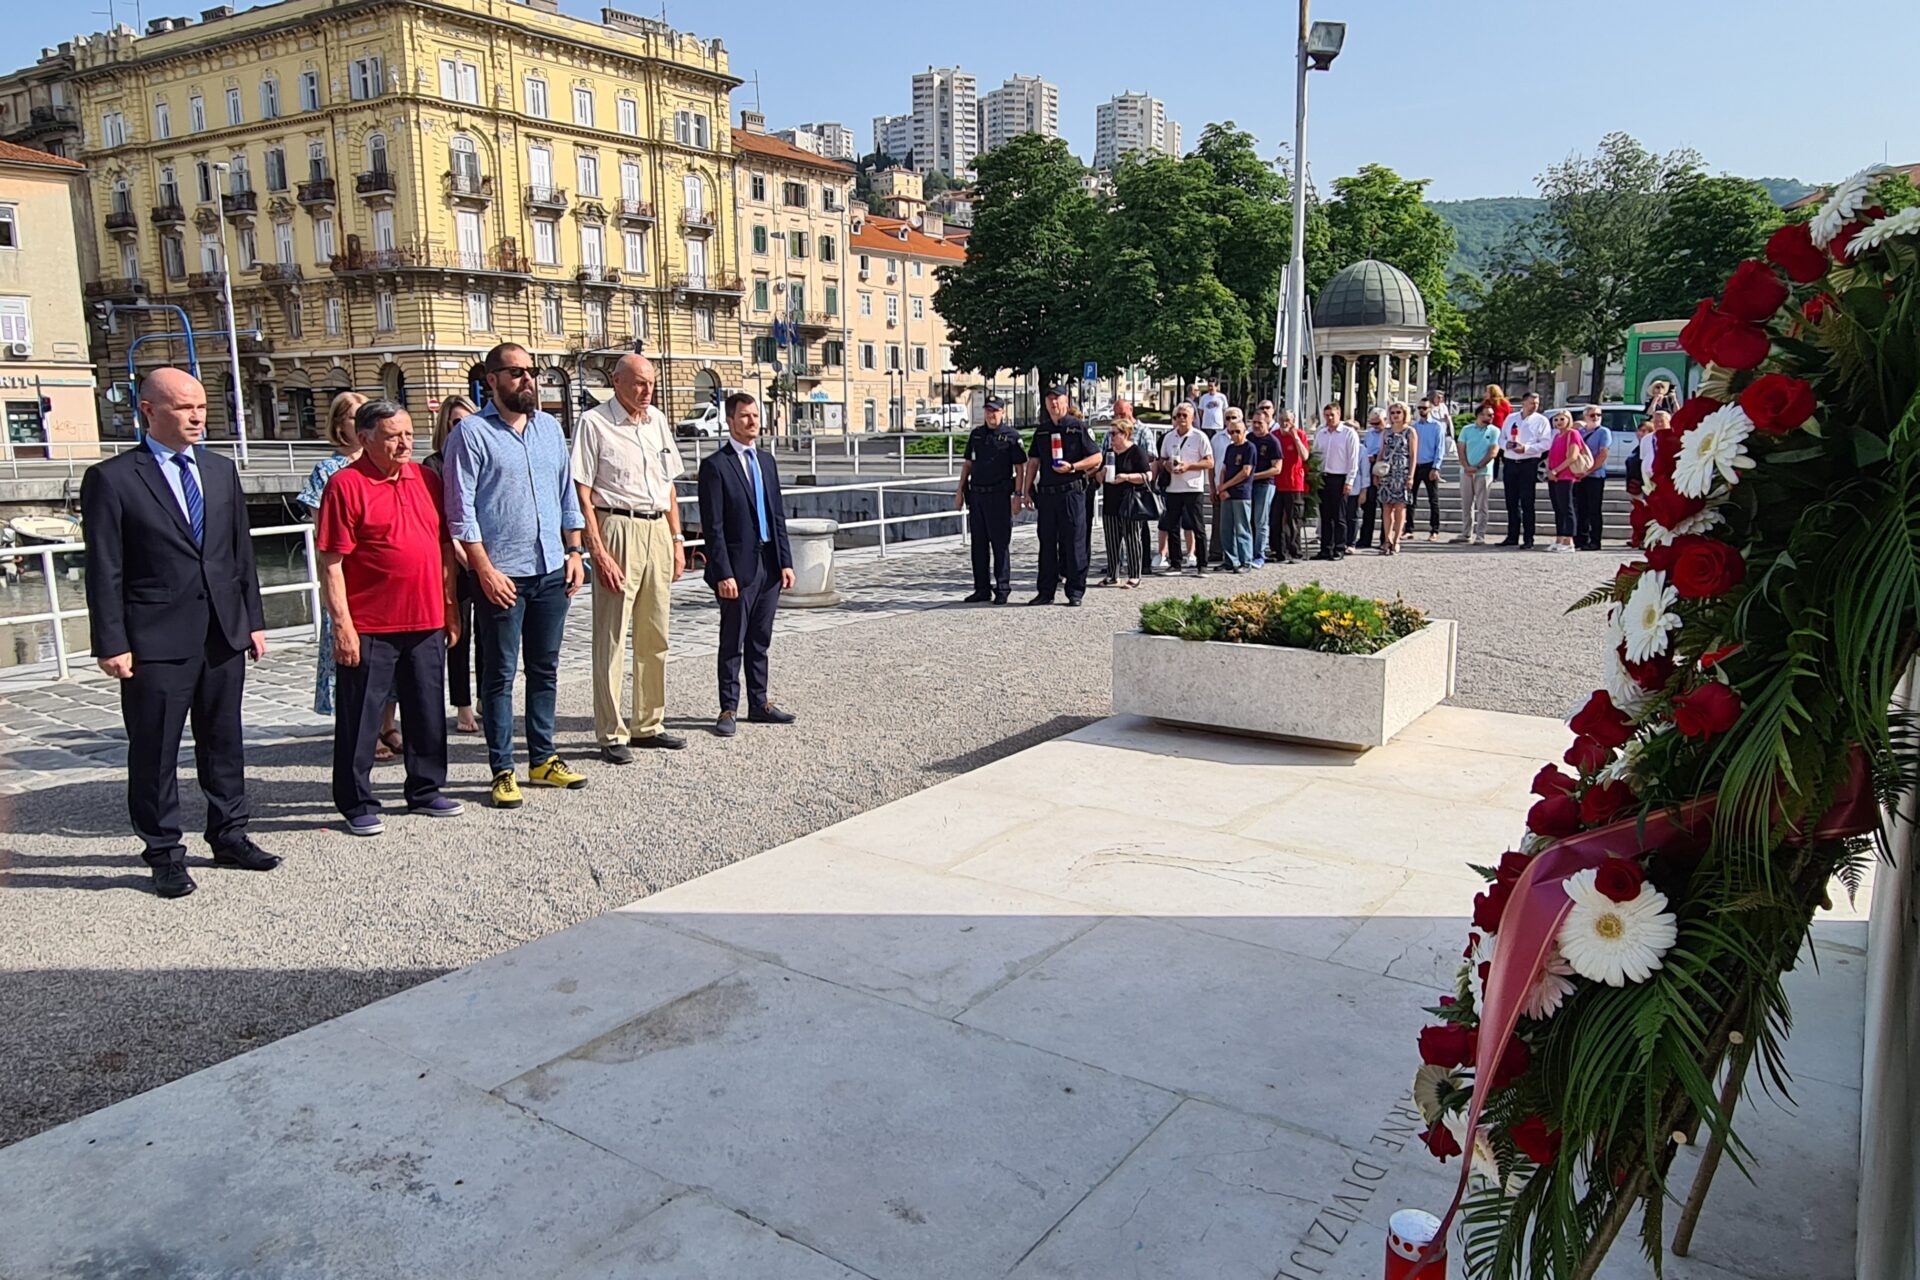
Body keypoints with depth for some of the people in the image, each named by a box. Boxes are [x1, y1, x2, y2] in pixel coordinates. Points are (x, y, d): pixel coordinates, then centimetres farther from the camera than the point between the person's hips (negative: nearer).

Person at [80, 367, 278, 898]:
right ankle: (165, 854, 15)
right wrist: (111, 644, -11)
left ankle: (229, 835, 26)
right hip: (156, 640, -5)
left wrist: (254, 620, 11)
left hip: (224, 634, 5)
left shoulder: (222, 472, 12)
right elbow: (104, 571, -7)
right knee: (155, 751, 3)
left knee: (224, 741, 14)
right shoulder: (111, 479, -4)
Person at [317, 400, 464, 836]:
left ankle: (425, 791, 28)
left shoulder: (426, 480, 9)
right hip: (369, 628, -6)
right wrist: (342, 625, -15)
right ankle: (357, 804, 16)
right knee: (360, 717, 4)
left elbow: (445, 546, 17)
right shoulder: (346, 485, -8)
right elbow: (331, 564, -11)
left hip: (426, 622, 6)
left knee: (428, 710, 14)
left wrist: (450, 605, 14)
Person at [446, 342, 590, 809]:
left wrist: (574, 551, 9)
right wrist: (486, 571, -14)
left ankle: (543, 759, 23)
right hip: (502, 574, -5)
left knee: (545, 669, 13)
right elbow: (461, 511, -9)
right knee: (500, 675, 2)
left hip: (551, 570, 5)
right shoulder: (471, 433, -6)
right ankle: (502, 771, 10)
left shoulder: (550, 427, 11)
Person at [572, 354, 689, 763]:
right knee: (611, 638, -3)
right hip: (617, 529, -7)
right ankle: (611, 734, 5)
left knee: (655, 636, 11)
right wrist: (598, 552, -16)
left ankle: (648, 725, 22)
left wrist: (676, 538, 14)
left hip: (658, 530, 7)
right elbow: (582, 494, -10)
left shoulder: (657, 420, 15)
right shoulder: (593, 423, -5)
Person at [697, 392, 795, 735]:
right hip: (738, 568, -6)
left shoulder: (766, 461, 14)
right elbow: (713, 526, -12)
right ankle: (729, 709, 12)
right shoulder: (715, 465, -8)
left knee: (760, 641, 14)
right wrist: (723, 574, -16)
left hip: (769, 566, 6)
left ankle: (759, 704, 24)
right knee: (732, 643, 3)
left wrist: (786, 562, 8)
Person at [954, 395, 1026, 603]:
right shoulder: (976, 434, 13)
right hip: (976, 494, 5)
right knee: (978, 544, 8)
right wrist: (960, 491, 11)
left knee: (1000, 544, -3)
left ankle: (1002, 588, 5)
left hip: (999, 496, -5)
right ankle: (982, 589, 15)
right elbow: (967, 464, 17)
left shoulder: (1011, 436, -2)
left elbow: (1020, 468, -3)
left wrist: (1018, 495, -11)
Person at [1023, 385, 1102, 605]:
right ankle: (1046, 591, 14)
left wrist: (1072, 467, -13)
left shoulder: (1078, 427, 0)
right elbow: (1033, 461, 17)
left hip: (1072, 491, -5)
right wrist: (1028, 490, 11)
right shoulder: (1041, 430, 14)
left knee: (1074, 543, -2)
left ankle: (1075, 591, 5)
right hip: (1046, 493, 5)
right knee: (1047, 543, 7)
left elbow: (1096, 457, -1)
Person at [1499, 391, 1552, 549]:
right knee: (1511, 502, 8)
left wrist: (1526, 448, -18)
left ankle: (1528, 539, -3)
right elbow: (1501, 437, 16)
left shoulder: (1541, 421, 3)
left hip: (1529, 464, -4)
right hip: (1510, 463, 4)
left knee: (1527, 503, -5)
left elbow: (1545, 443, -6)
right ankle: (1512, 537, 15)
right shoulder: (1511, 418, 16)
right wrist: (1506, 444, -6)